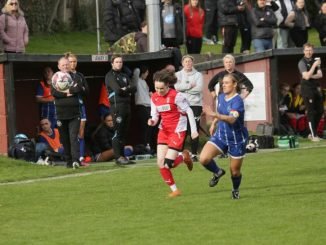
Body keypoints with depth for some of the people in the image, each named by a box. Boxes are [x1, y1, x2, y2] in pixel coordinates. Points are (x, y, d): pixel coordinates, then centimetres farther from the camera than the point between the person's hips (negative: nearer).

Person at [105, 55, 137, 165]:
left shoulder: (124, 76, 21)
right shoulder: (110, 76, -1)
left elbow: (134, 88, 7)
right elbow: (117, 90, -14)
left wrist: (124, 89, -9)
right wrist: (128, 91, 2)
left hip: (127, 105, 7)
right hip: (117, 105, -7)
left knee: (124, 132, 7)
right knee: (118, 132, -11)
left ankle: (122, 155, 11)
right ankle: (118, 157, -13)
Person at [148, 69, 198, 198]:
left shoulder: (176, 96, -17)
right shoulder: (154, 98, 1)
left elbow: (189, 111, -10)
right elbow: (155, 116, 5)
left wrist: (193, 130, -10)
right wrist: (152, 121, -19)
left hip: (177, 131, -6)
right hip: (164, 131, 6)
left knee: (168, 164, -12)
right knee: (160, 164, -3)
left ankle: (184, 157, 20)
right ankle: (174, 190, 11)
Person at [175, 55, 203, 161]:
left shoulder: (198, 75, 6)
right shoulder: (178, 75, 10)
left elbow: (199, 88, -8)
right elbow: (176, 87, -8)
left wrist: (184, 89, -7)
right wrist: (190, 86, -9)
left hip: (195, 104, -1)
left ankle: (194, 154, 3)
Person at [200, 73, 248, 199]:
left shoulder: (237, 101, -23)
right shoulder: (221, 97, 0)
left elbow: (232, 119, -41)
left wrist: (215, 115, -54)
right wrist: (214, 123, 14)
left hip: (236, 139, -5)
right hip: (221, 136, 5)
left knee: (235, 171, 7)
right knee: (203, 158, -18)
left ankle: (235, 191, 40)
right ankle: (218, 172, 14)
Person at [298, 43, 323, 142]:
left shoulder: (315, 61, 12)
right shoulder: (302, 62, -7)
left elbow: (320, 75, 2)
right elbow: (306, 76, -18)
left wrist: (311, 76, -15)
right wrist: (314, 65, -22)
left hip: (316, 89, 7)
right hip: (307, 89, -7)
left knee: (320, 111, 7)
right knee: (311, 112, -7)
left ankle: (313, 132, 18)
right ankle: (313, 135, -4)